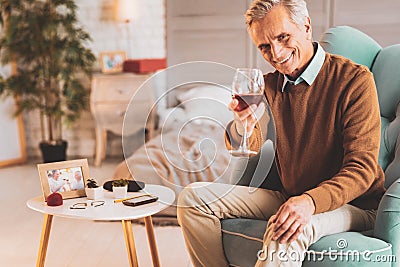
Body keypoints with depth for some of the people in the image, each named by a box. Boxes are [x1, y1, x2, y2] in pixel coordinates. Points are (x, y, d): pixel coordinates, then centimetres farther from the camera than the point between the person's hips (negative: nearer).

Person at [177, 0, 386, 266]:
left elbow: (362, 169, -18)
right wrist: (243, 127, -28)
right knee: (193, 197, -3)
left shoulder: (354, 79, -12)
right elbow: (251, 145, -3)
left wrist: (310, 201, -35)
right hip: (287, 197, 6)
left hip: (352, 204, -6)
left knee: (285, 231, -39)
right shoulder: (270, 85, 7)